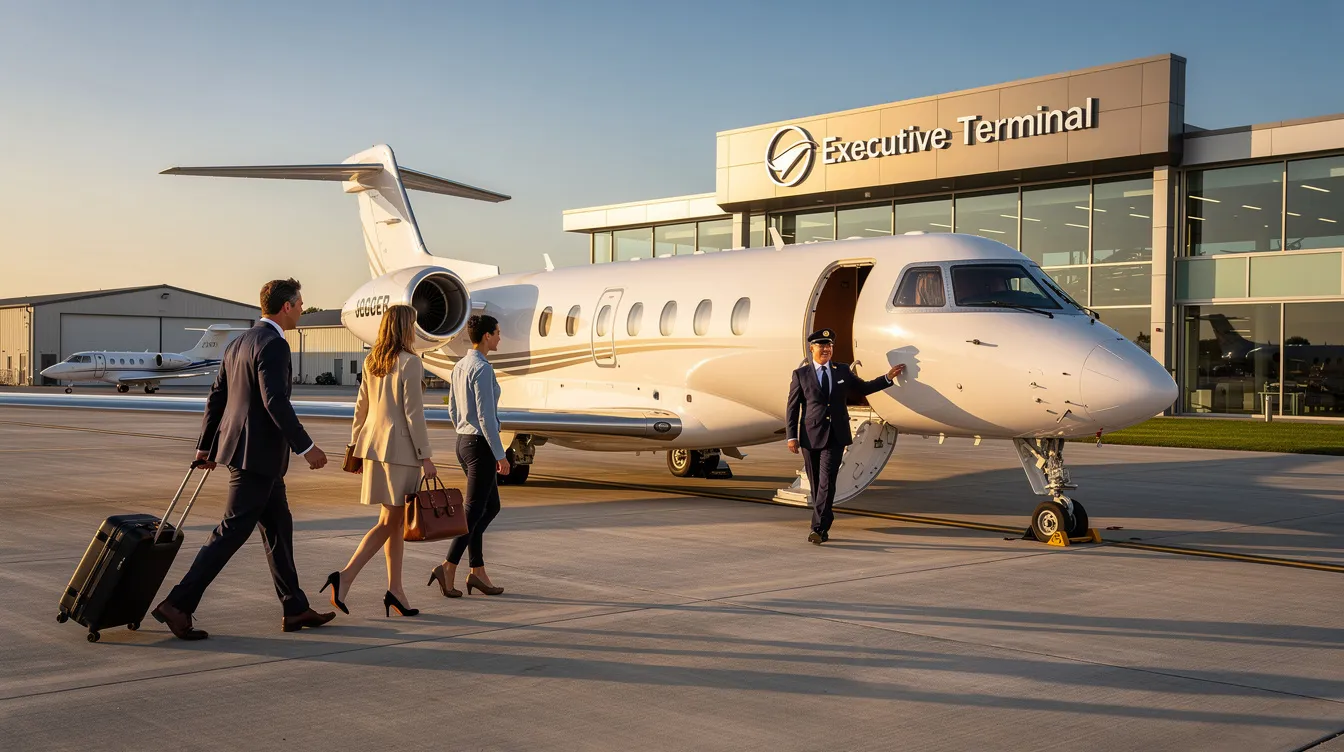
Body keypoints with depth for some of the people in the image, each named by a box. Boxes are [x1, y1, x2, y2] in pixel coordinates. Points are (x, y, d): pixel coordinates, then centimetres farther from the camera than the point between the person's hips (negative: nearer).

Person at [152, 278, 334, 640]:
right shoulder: (273, 344, -16)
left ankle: (295, 609, 20)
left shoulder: (239, 343, 13)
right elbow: (276, 403, -24)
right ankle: (178, 605, -4)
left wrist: (205, 446, 24)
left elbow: (216, 397, 17)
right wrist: (306, 447, -19)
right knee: (232, 532, -5)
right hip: (258, 454, -10)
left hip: (239, 446, 10)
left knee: (279, 527, 14)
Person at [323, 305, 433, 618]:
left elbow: (361, 407, 14)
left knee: (395, 520, 12)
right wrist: (425, 457, -11)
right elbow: (413, 413, -14)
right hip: (399, 447, -8)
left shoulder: (373, 361, 11)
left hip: (374, 442, 8)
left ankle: (395, 590, 14)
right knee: (389, 521, -3)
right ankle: (345, 577, -13)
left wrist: (356, 445, 21)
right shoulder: (410, 363, -11)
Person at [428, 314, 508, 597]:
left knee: (491, 506, 15)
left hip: (463, 443, 9)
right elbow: (486, 415, -20)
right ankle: (448, 568, -7)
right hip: (482, 446, -9)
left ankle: (477, 571, 13)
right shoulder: (483, 369, -17)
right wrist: (500, 455, -16)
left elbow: (453, 410, 17)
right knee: (475, 511, -3)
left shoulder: (459, 367, 11)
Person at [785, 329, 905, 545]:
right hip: (811, 436, 0)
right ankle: (825, 525, 22)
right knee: (816, 483, 7)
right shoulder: (801, 374, 3)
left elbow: (862, 389, 24)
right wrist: (791, 436, -5)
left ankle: (818, 528, -15)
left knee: (827, 482, -11)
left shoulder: (842, 371, 11)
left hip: (835, 437, 0)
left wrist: (888, 377, 17)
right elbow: (792, 407, 2)